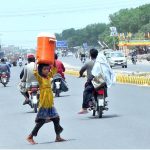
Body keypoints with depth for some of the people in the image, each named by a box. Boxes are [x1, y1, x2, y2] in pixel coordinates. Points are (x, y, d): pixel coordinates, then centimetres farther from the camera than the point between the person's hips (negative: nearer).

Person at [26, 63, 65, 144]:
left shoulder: (48, 77, 9)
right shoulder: (40, 78, -10)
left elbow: (54, 70, 21)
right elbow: (35, 72, -29)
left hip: (50, 104, 7)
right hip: (43, 104, -7)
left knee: (56, 119, 9)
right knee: (41, 121, -4)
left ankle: (58, 137, 20)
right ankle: (30, 137, 4)